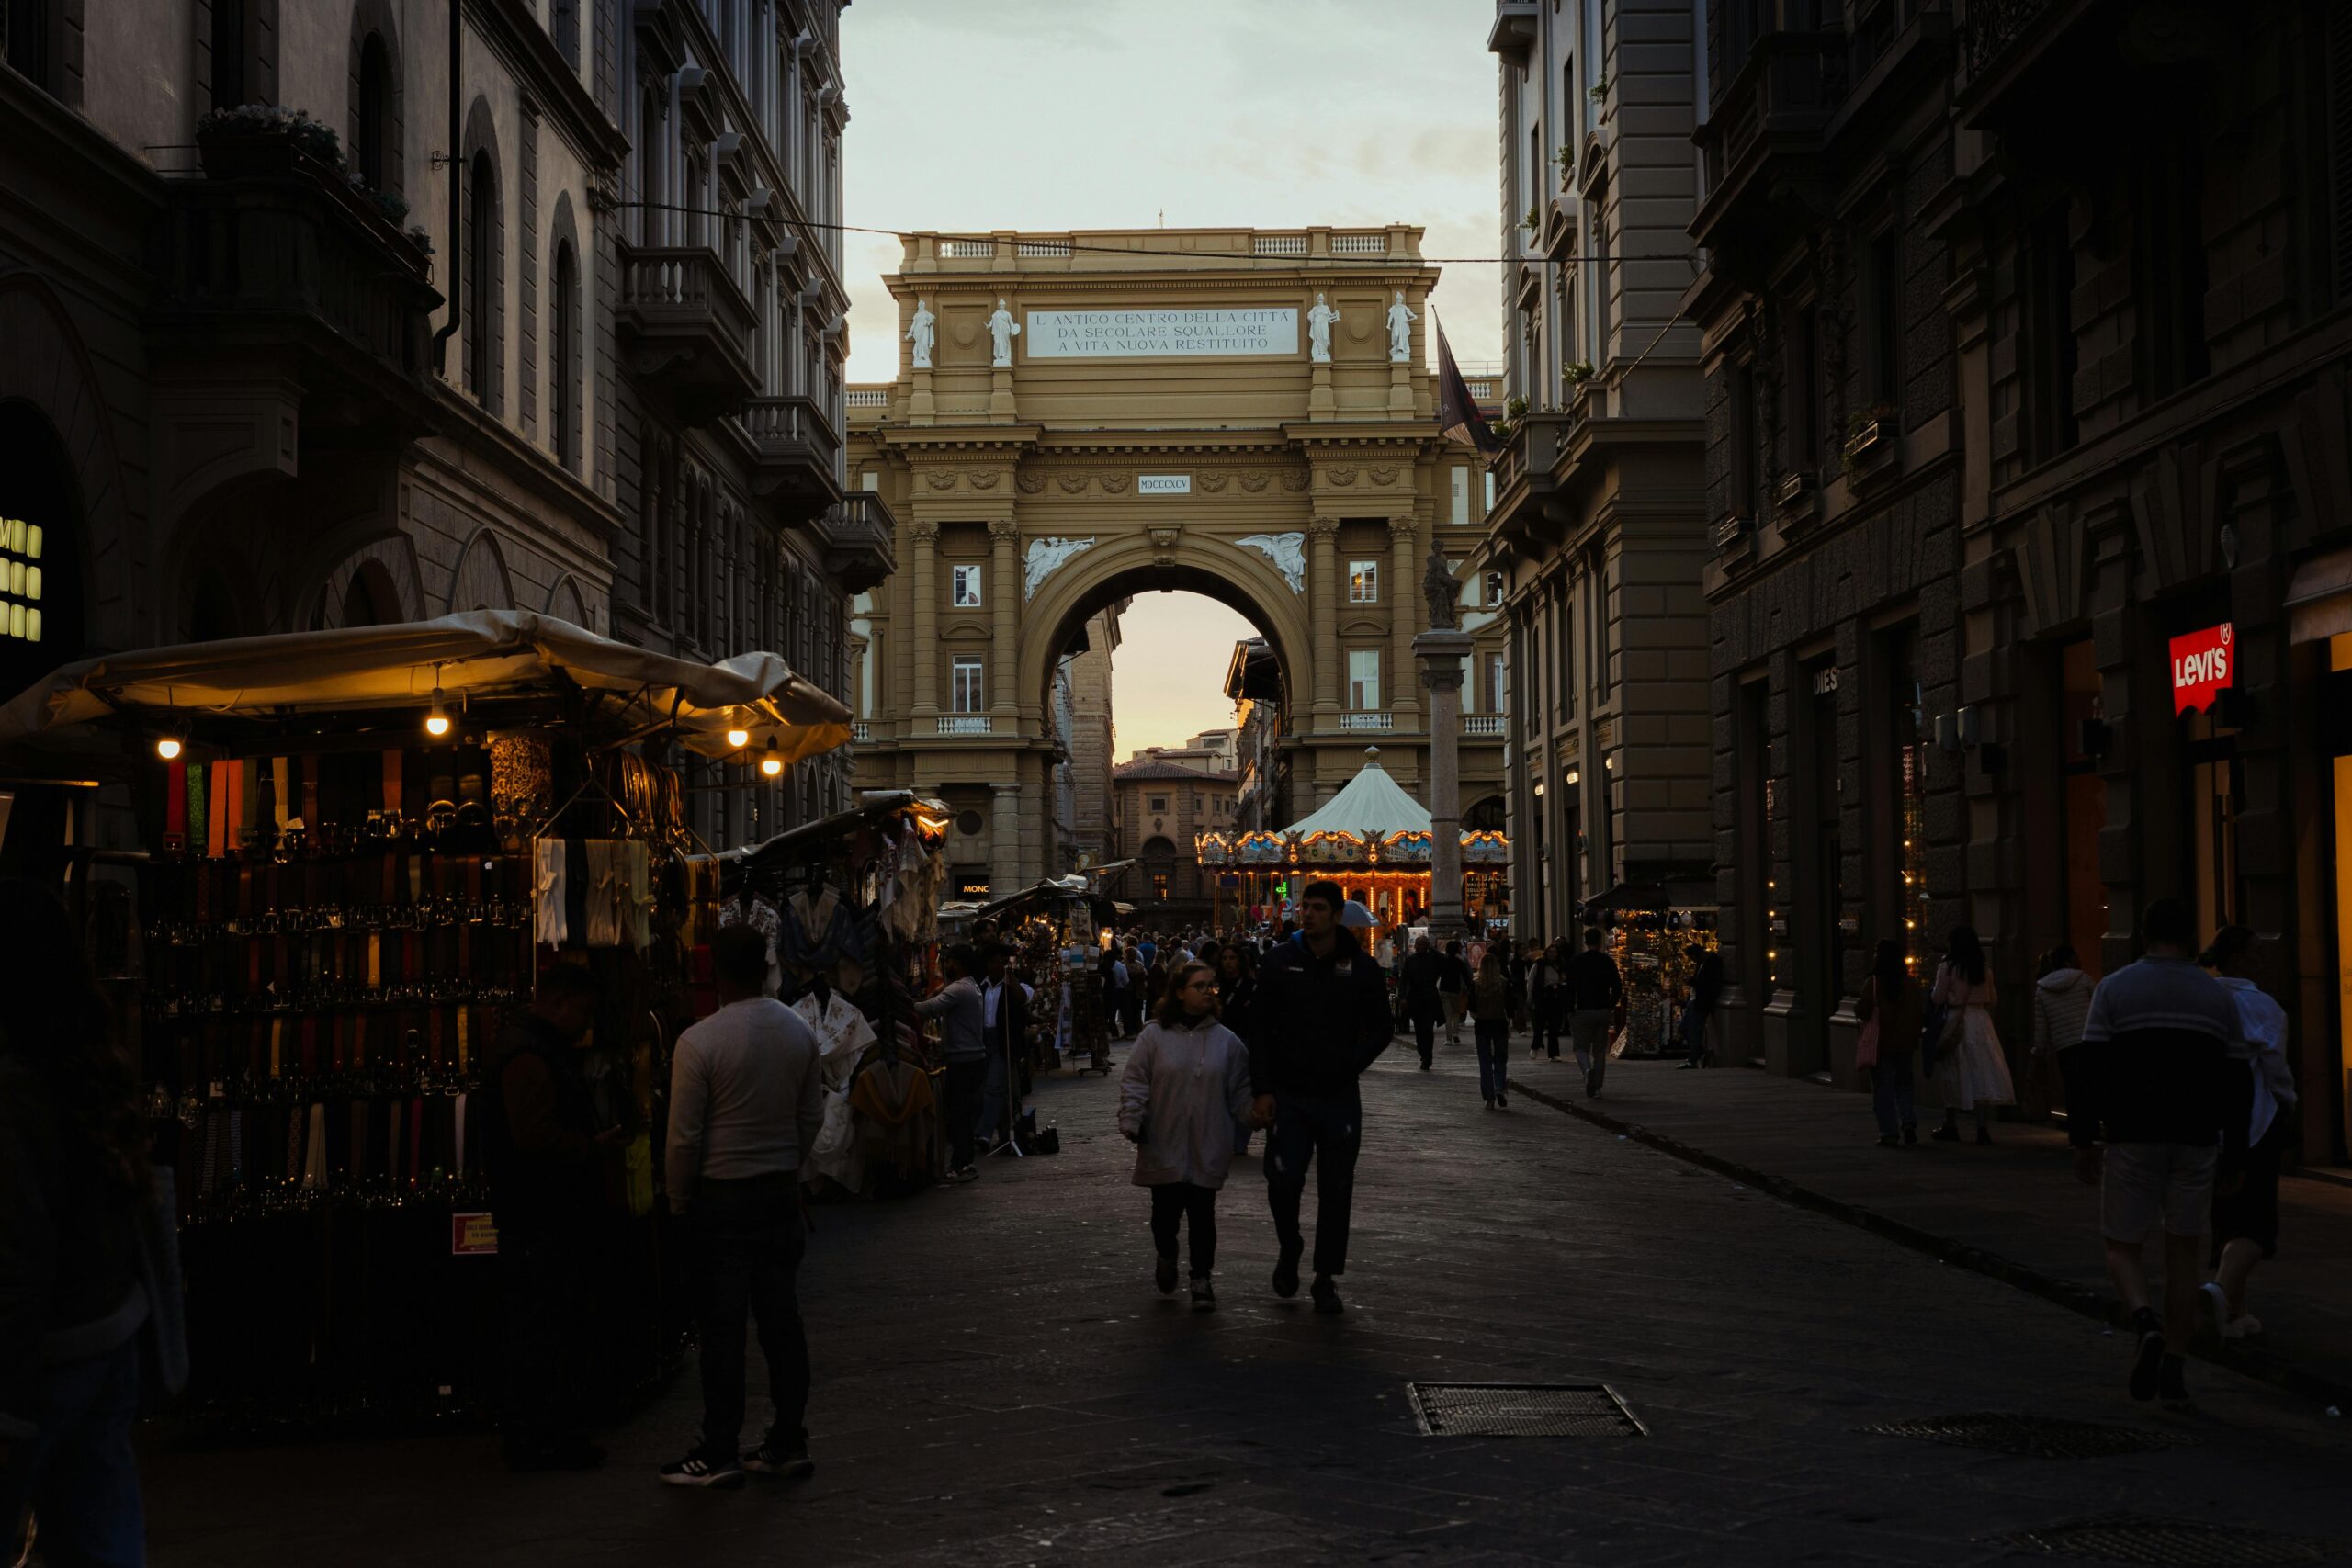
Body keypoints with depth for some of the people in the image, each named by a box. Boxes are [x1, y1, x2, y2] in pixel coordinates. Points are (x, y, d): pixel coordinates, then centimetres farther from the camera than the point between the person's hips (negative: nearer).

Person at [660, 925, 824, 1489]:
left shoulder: (699, 1042, -15)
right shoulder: (800, 1033, 3)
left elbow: (684, 1136, -12)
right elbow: (812, 1117, 10)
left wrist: (678, 1203, 0)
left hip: (721, 1194, -5)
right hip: (781, 1189, 5)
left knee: (722, 1322, -1)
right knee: (780, 1313, 10)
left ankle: (718, 1454, 3)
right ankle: (788, 1441, 15)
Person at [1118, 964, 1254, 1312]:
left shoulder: (1226, 1041, 5)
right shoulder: (1155, 1035, -1)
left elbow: (1241, 1090, 9)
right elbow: (1134, 1083, -1)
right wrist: (1131, 1122, -9)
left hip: (1208, 1149, 1)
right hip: (1163, 1146, -1)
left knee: (1202, 1215, 2)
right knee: (1166, 1211, 4)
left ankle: (1202, 1279, 16)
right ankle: (1166, 1256, 36)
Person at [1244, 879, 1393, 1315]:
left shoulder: (1359, 967, 0)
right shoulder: (1280, 961, 0)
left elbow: (1379, 1029, 7)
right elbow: (1259, 1029, 2)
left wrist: (1350, 1064, -8)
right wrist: (1262, 1090, -5)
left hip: (1340, 1098, 0)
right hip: (1288, 1095, 0)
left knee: (1336, 1191, 5)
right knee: (1283, 1182, -6)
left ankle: (1326, 1278, 16)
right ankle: (1289, 1248, 23)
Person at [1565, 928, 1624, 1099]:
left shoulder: (1575, 962, -5)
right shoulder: (1608, 962, 1)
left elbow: (1571, 988, -9)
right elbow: (1618, 988, 1)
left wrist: (1570, 1010, -1)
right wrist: (1610, 1006, 13)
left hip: (1583, 1011, -2)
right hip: (1603, 1011, 2)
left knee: (1581, 1047, 7)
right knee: (1600, 1050, 10)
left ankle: (1587, 1069, -23)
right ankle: (1596, 1087, 10)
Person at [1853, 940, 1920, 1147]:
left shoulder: (1872, 984, -13)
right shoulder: (1911, 984, 0)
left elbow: (1862, 1011, -11)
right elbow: (1918, 1014, 5)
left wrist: (1857, 1003, 10)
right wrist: (1915, 1039, 14)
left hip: (1880, 1044, -4)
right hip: (1904, 1044, 4)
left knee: (1883, 1089, 4)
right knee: (1904, 1085, 17)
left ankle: (1889, 1133, 1)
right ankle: (1909, 1122, -2)